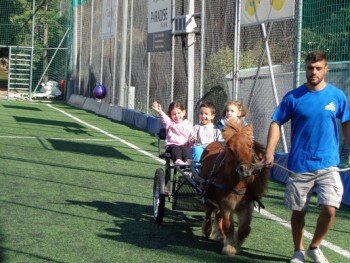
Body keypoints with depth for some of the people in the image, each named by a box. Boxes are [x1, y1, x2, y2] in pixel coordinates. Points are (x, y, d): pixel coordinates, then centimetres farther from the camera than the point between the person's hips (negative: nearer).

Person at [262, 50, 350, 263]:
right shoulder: (293, 97, -2)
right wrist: (270, 152, -9)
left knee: (330, 209, -12)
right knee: (298, 211, 9)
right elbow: (276, 123, 1)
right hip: (299, 165, 0)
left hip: (328, 164, 0)